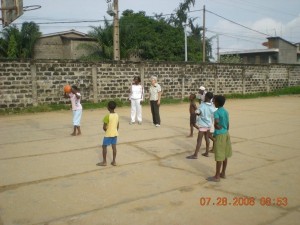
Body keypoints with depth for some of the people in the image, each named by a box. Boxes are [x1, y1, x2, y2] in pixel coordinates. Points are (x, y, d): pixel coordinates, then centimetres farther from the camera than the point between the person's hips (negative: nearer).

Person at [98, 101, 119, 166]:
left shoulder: (107, 116, -19)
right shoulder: (117, 115, 2)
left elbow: (104, 127, -17)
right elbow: (117, 126, 9)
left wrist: (106, 130, 3)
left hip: (108, 134, -6)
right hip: (115, 134, 6)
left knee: (104, 147, 6)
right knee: (114, 147, 10)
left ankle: (104, 162, 11)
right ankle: (114, 161, 15)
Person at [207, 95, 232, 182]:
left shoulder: (216, 112, -16)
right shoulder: (226, 112, 8)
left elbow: (216, 124, -30)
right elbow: (228, 125, 12)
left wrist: (218, 127, -10)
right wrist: (225, 131, 19)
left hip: (219, 135, -8)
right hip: (226, 134, 9)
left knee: (219, 157, -3)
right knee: (225, 155, 15)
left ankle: (217, 176, 4)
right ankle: (223, 173, 26)